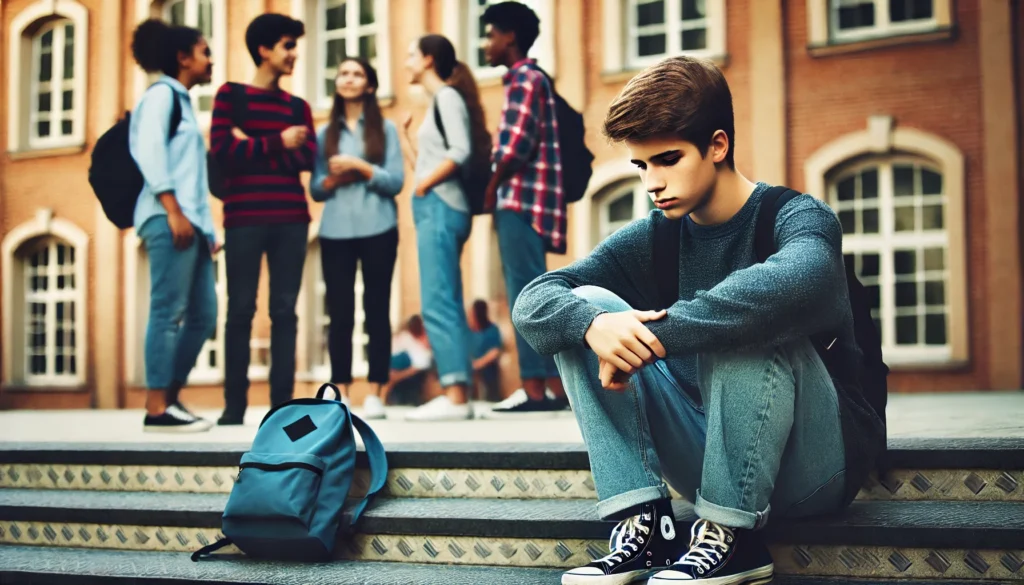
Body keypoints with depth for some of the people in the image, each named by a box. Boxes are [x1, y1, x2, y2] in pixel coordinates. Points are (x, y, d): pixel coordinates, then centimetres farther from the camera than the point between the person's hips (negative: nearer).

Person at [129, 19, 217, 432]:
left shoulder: (182, 101, 27)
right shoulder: (162, 94, 1)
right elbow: (150, 152, -13)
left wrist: (206, 227, 19)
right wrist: (173, 211, -21)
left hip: (190, 222, 9)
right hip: (169, 219, -9)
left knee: (203, 315, 6)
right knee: (169, 311, -11)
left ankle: (170, 399, 11)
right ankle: (157, 409, -10)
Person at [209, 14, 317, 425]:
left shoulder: (297, 106, 17)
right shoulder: (230, 94, 7)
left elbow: (307, 159, 3)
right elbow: (222, 149, -7)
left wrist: (253, 149, -7)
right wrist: (277, 144, -5)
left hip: (291, 219, 3)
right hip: (244, 218, -3)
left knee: (284, 310, 1)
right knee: (241, 309, -3)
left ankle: (283, 402, 3)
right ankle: (234, 405, 1)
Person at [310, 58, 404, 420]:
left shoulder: (385, 129, 7)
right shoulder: (325, 134, 14)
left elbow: (396, 182, -2)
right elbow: (315, 189, 10)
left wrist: (359, 166, -11)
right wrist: (333, 179, -9)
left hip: (377, 230, -2)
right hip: (335, 232, 2)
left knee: (376, 310, 0)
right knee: (340, 312, 0)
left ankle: (375, 394, 2)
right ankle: (341, 393, 4)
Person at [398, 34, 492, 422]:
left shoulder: (447, 96, -5)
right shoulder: (439, 102, 22)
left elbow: (461, 151, -19)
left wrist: (424, 186, -14)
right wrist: (403, 135, 23)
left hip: (440, 208, -10)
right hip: (435, 210, 10)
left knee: (438, 305, -14)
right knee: (447, 305, 6)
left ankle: (455, 398, -18)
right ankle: (456, 395, 6)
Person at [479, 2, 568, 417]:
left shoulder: (524, 77, -8)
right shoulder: (529, 78, 23)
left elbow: (518, 143, -17)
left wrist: (491, 188, -6)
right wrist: (499, 189, 10)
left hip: (521, 198, -10)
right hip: (526, 199, 10)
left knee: (526, 294, -10)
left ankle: (535, 390, -10)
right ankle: (553, 387, 11)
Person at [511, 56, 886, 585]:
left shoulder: (795, 218, -11)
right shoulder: (653, 238, 4)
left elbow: (794, 282, -38)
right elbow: (532, 302, -7)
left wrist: (651, 338, -34)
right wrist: (595, 325, -30)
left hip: (813, 464, -5)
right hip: (710, 456, 5)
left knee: (742, 322, -32)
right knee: (584, 307, -8)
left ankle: (732, 537, -21)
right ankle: (644, 521, -14)